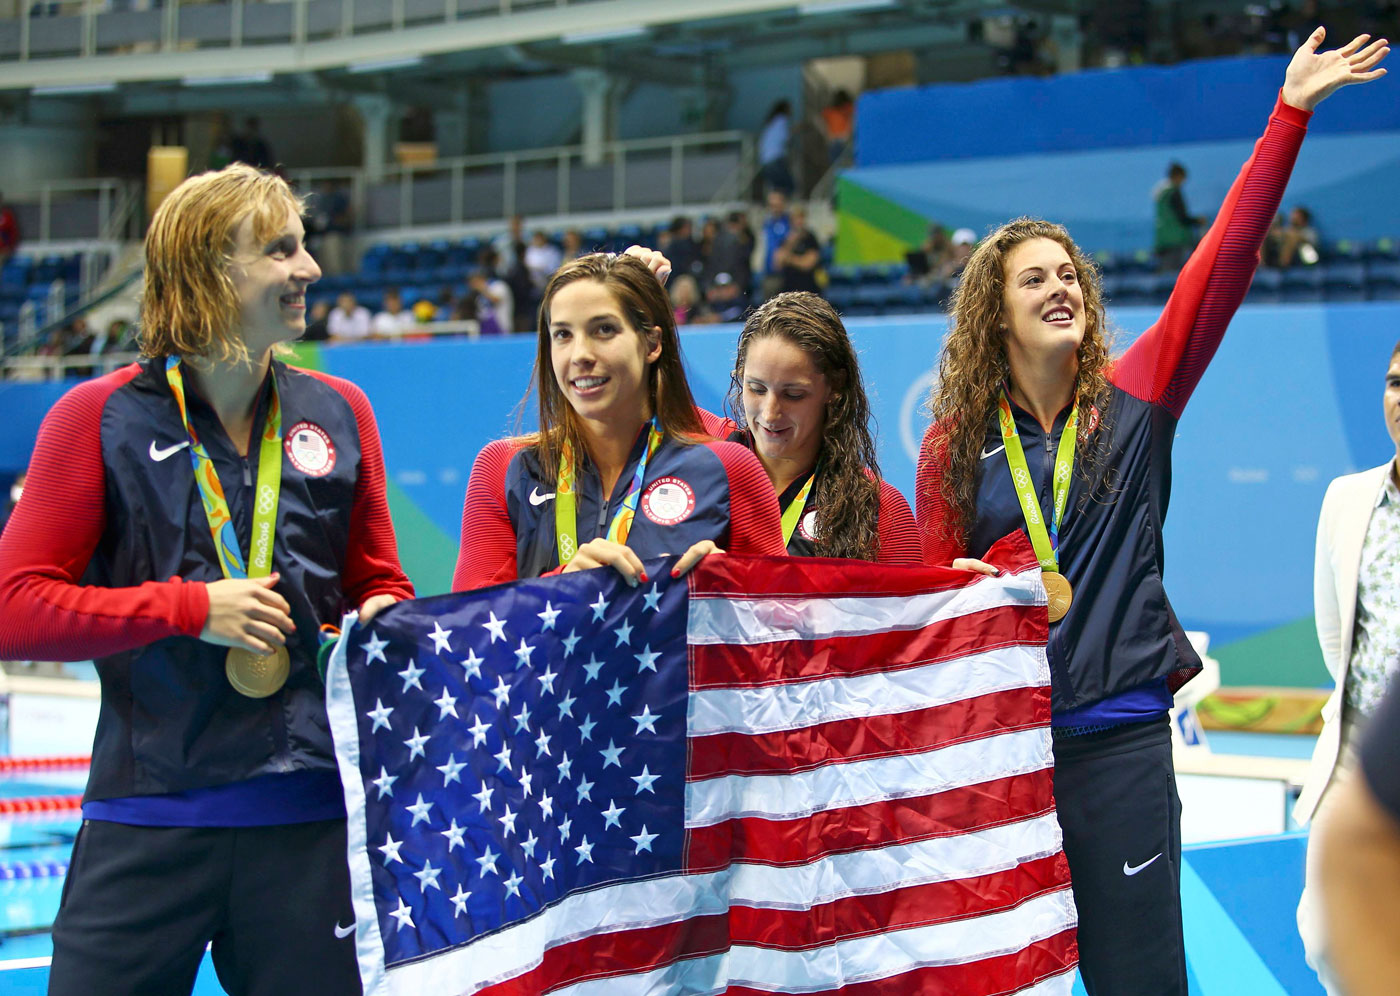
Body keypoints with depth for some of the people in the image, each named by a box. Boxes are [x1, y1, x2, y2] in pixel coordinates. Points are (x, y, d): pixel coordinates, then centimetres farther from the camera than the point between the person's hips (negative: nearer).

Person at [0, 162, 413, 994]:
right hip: (146, 816, -3)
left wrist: (386, 618, -3)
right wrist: (192, 608, -12)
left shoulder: (338, 413, 10)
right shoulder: (100, 419, -1)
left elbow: (379, 582, 20)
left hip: (311, 812, 3)